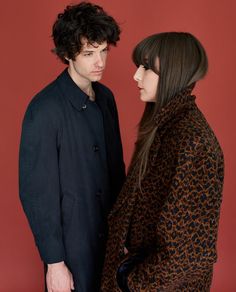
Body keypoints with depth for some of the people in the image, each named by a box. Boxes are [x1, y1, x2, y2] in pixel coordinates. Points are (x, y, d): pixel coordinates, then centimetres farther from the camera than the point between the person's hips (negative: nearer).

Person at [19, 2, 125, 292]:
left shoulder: (106, 97, 1)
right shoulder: (45, 109, -21)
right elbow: (36, 192, -18)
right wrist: (54, 261, -15)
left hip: (108, 234, 6)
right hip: (70, 240, -6)